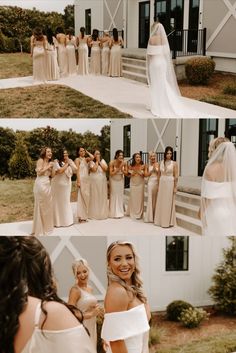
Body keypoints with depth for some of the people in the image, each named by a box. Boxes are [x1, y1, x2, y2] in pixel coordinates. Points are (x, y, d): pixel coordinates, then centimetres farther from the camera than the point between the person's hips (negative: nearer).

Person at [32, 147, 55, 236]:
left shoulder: (49, 162, 16)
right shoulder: (40, 160, -6)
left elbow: (52, 175, 13)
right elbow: (39, 172, -15)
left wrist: (52, 167, 0)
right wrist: (48, 167, -12)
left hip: (47, 185, 8)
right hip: (41, 185, -8)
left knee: (47, 206, 11)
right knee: (40, 206, -1)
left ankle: (46, 226, 22)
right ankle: (39, 228, 7)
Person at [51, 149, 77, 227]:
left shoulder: (70, 161, 6)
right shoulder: (56, 161, -11)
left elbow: (76, 170, -4)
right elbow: (59, 171, -25)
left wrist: (69, 163, -13)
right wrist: (66, 164, -15)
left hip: (67, 184, 5)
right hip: (58, 185, -5)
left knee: (66, 202, 11)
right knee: (58, 202, 2)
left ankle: (67, 220, 21)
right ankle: (57, 221, 11)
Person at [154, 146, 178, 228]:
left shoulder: (174, 163, -5)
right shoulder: (161, 162, 8)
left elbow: (176, 176, -7)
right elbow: (159, 174, 12)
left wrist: (175, 187, -10)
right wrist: (159, 184, 8)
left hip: (170, 183, -5)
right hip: (162, 183, 5)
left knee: (168, 202, -1)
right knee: (161, 202, 9)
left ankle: (168, 222, 7)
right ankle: (160, 220, 19)